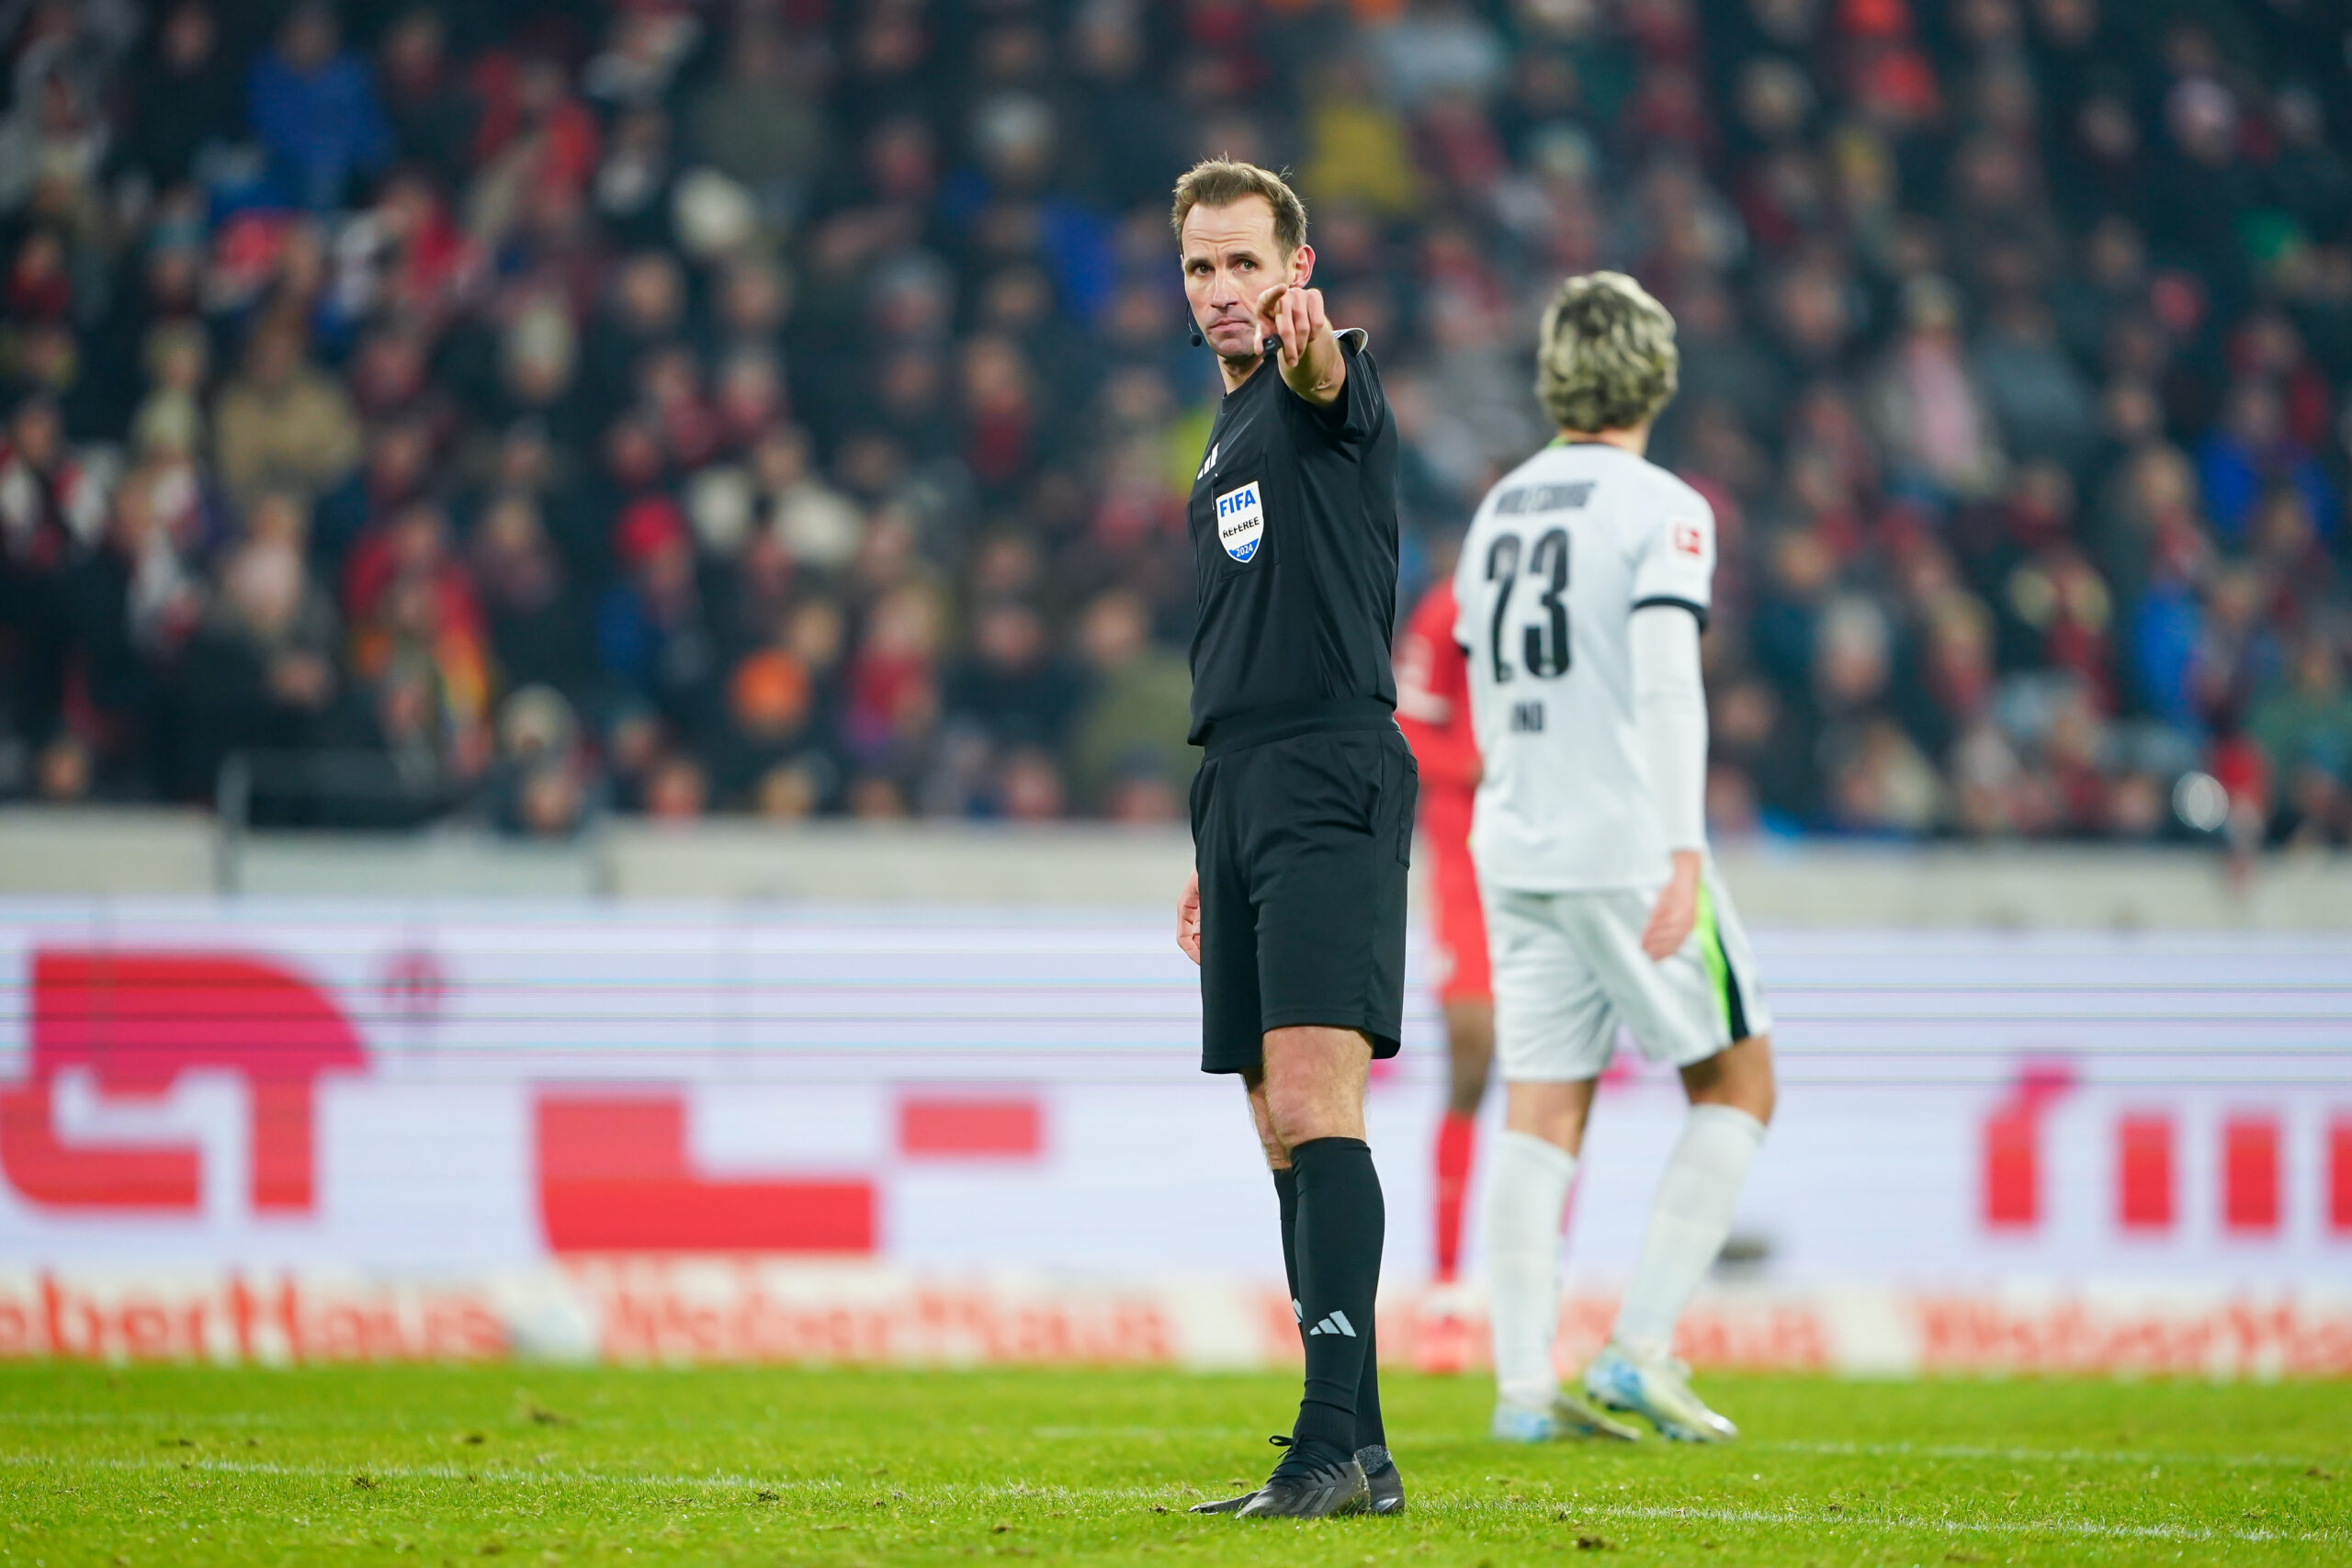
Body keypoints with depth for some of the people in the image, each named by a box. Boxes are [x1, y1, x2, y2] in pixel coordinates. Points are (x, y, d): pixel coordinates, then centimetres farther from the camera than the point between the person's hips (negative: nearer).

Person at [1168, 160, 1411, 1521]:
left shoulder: (1327, 387, -3)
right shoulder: (1228, 439, 23)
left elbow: (1328, 380, -30)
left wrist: (1303, 341, -55)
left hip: (1331, 786, -9)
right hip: (1241, 793, 9)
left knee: (1313, 1104, -18)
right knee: (1286, 1130, 7)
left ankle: (1338, 1435, -25)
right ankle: (1356, 1454, 10)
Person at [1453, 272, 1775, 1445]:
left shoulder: (1499, 510, 13)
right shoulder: (1662, 510, -8)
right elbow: (1666, 684, -20)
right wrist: (1683, 853, -25)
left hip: (1517, 851, 6)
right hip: (1629, 843, -6)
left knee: (1541, 1114, 5)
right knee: (1734, 1083, 6)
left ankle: (1523, 1383, -3)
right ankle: (1641, 1349, -2)